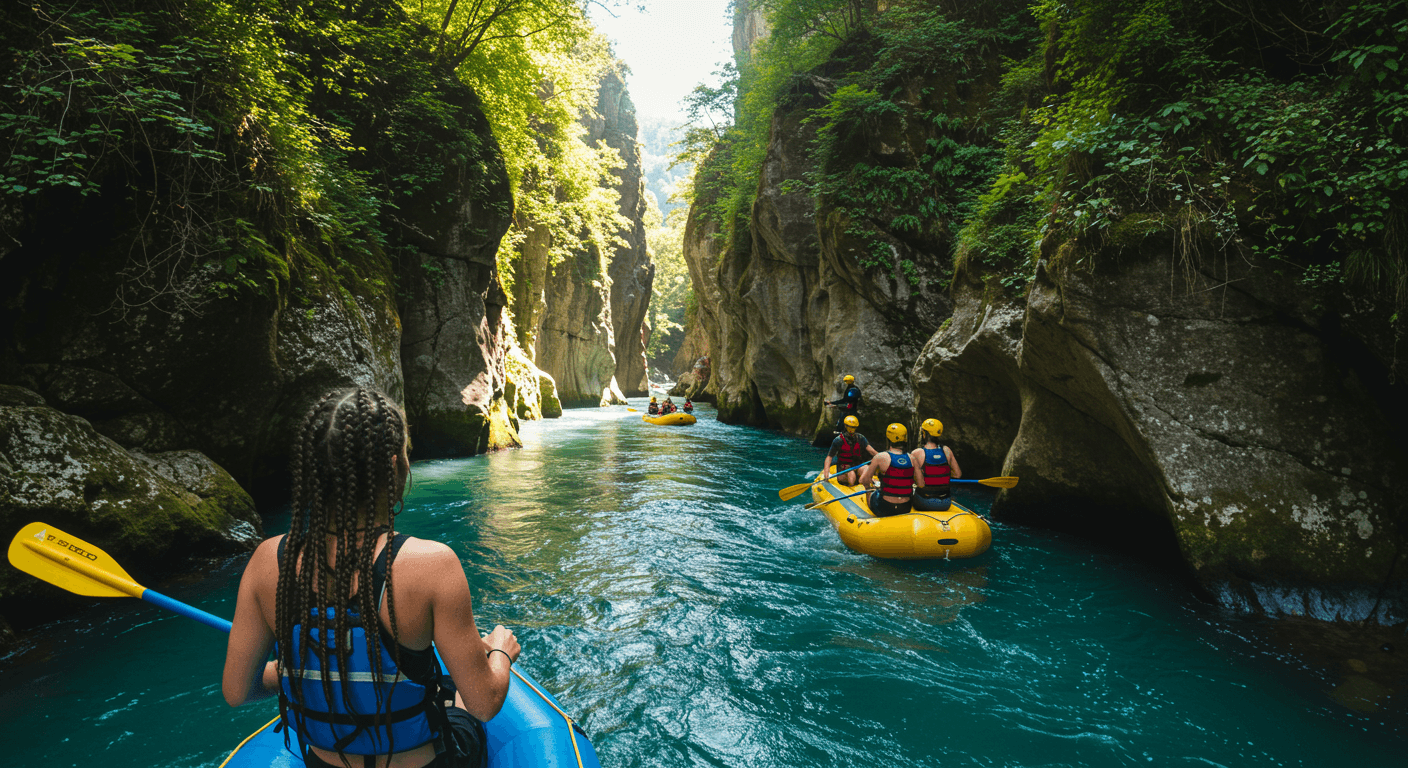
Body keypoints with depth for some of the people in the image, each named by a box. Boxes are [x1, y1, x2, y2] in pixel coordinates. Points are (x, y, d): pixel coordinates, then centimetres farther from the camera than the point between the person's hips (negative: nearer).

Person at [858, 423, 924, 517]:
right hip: (906, 510, 4)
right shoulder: (911, 459, -4)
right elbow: (921, 485, -2)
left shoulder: (880, 457, -13)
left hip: (883, 511, -4)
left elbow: (863, 480, -11)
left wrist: (869, 487, 12)